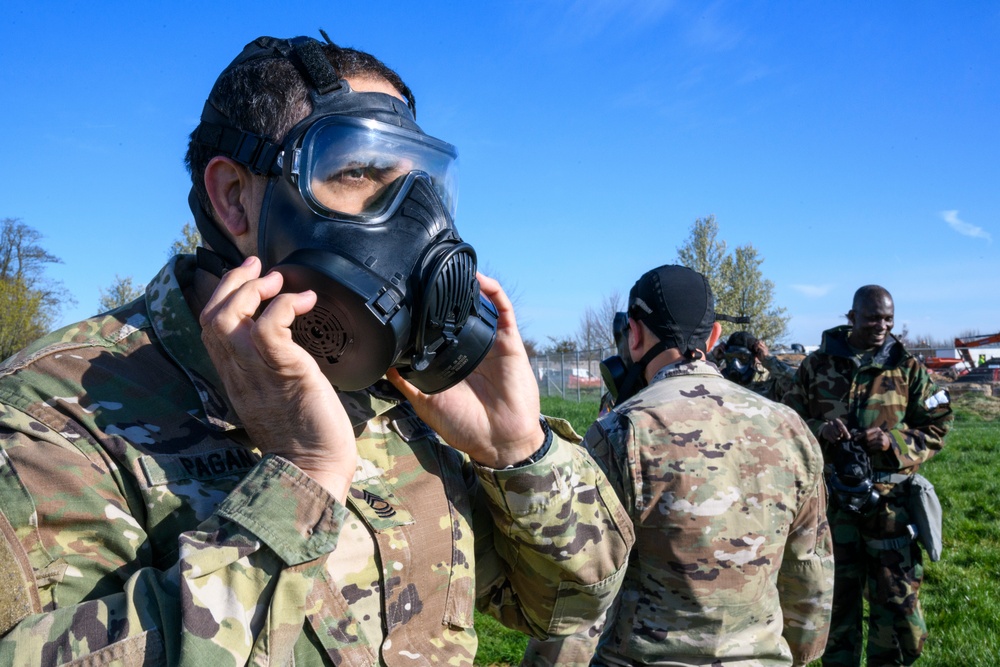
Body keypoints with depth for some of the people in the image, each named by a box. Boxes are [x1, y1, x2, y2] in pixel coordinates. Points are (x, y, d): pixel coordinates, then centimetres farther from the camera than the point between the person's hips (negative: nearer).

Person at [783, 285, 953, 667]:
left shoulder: (908, 368, 2)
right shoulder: (818, 364, 2)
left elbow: (936, 428, 5)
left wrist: (895, 442, -13)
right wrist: (818, 430, -14)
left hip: (889, 502, 0)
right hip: (832, 499, 1)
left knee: (897, 600, 5)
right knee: (836, 597, 14)